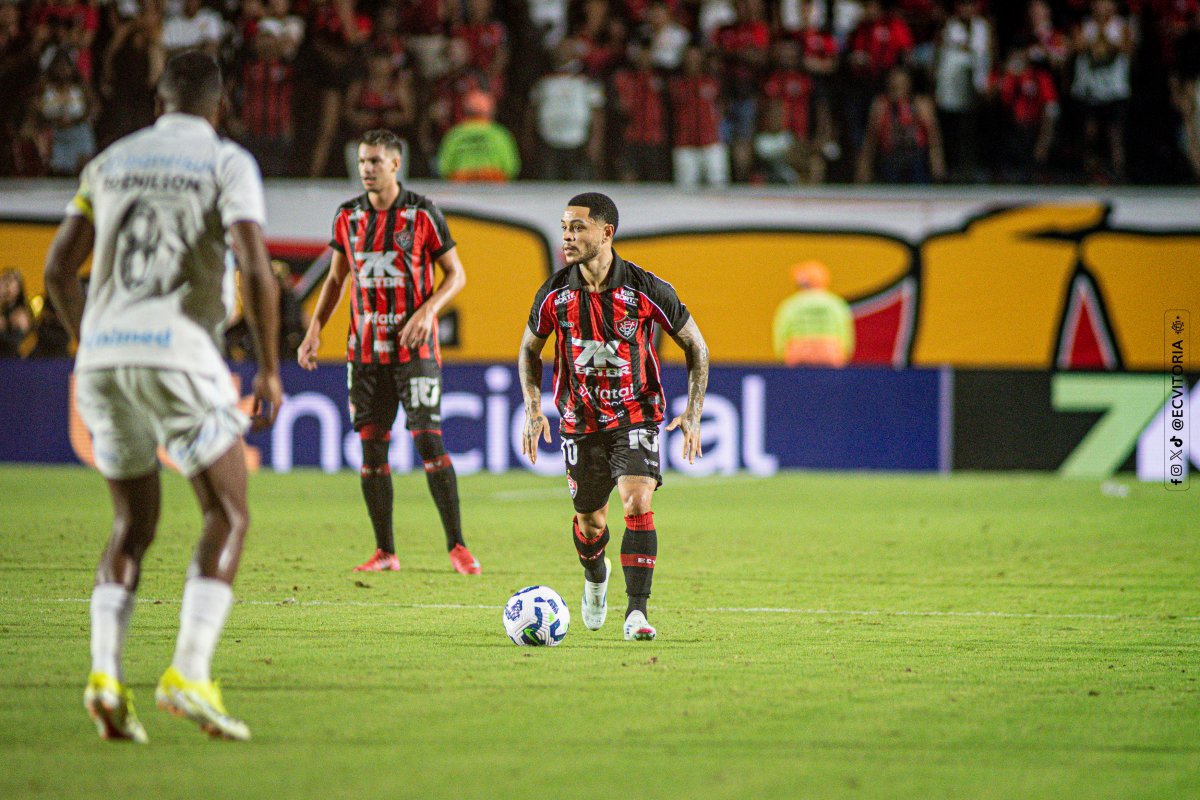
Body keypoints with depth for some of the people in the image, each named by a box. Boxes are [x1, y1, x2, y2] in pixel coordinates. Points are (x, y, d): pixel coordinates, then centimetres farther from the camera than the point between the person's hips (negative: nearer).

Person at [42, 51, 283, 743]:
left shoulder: (111, 162, 17)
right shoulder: (228, 164, 2)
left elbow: (59, 269, 16)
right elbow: (255, 267, -12)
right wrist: (270, 367, -4)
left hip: (103, 355, 5)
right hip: (180, 352, -5)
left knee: (134, 524, 17)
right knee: (229, 518, 7)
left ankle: (106, 674, -3)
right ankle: (190, 674, -11)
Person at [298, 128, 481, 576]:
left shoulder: (422, 213, -4)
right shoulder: (348, 216, 7)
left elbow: (455, 274, 1)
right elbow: (336, 278, 18)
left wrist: (428, 310, -16)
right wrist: (315, 328, 7)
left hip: (414, 346, -4)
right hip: (365, 349, 4)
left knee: (428, 440, -11)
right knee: (371, 446, 2)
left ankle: (457, 545, -5)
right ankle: (384, 551, 9)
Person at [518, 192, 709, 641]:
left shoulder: (645, 289, -14)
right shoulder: (555, 294, -8)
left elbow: (695, 346, -2)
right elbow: (530, 349, 10)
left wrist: (693, 412, -8)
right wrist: (533, 407, -4)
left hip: (636, 415, -2)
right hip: (581, 422, 3)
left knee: (637, 505, -22)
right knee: (590, 522, 11)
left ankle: (636, 612, -18)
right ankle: (595, 576, 46)